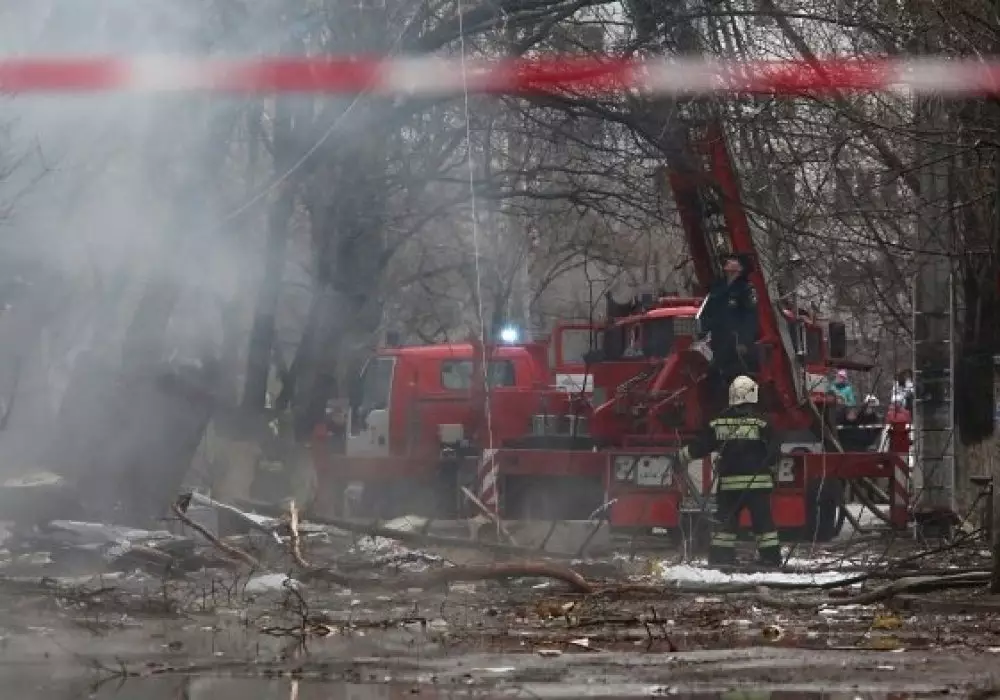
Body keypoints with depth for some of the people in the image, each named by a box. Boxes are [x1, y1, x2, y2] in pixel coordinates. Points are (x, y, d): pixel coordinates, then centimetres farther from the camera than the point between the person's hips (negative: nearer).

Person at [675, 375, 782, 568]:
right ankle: (771, 559, -2)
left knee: (725, 522, 9)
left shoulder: (719, 422, 3)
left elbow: (700, 445, 10)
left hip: (729, 481, 2)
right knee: (764, 522, 0)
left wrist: (681, 456, 25)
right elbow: (773, 449, -5)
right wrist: (769, 466, 13)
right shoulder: (760, 421, -6)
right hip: (757, 480, -2)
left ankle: (719, 559, 8)